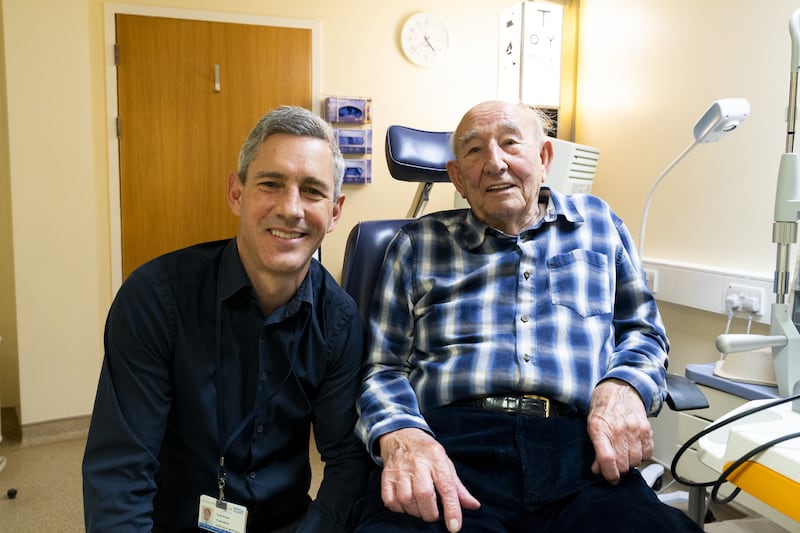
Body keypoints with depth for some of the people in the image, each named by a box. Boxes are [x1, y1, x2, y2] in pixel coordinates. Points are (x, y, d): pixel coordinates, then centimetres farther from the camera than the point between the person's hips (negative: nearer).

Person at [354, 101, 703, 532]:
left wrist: (622, 387, -2)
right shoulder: (417, 244, 13)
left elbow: (642, 330, 21)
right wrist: (401, 436, -13)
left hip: (577, 451, 2)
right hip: (448, 446, -1)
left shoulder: (597, 223, 19)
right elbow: (383, 365, 9)